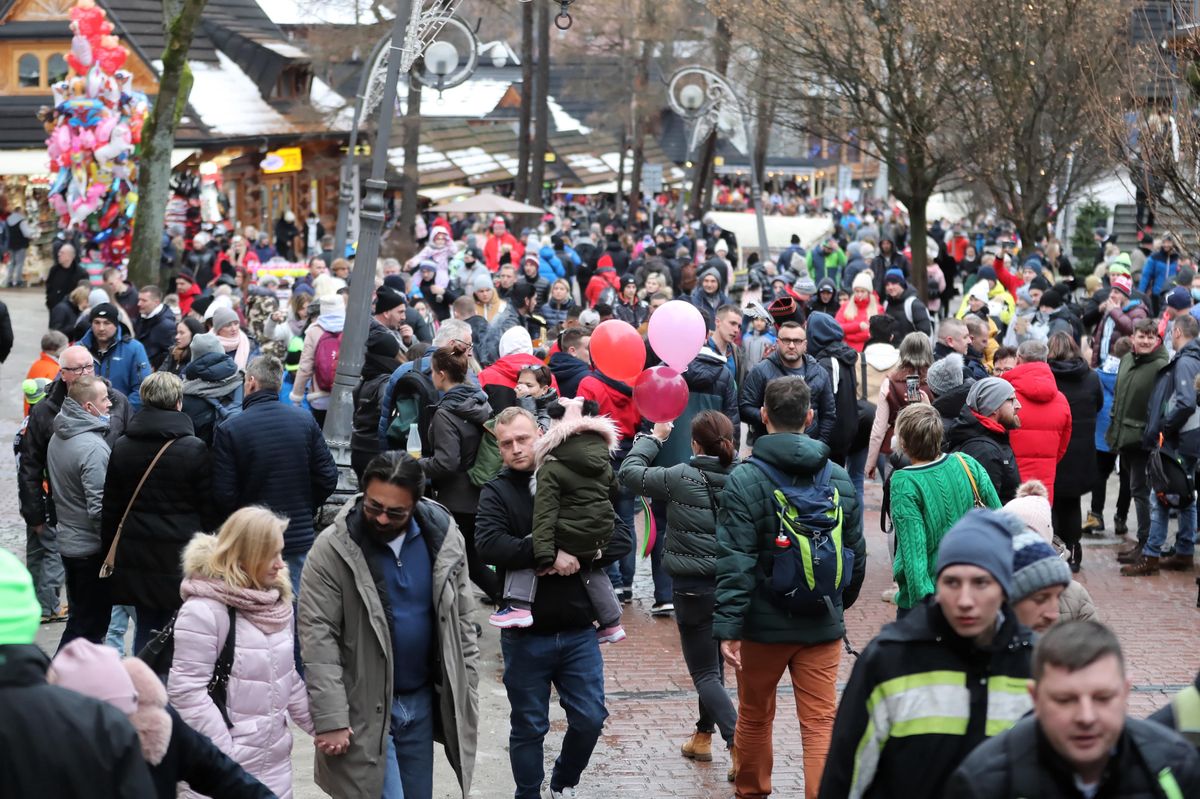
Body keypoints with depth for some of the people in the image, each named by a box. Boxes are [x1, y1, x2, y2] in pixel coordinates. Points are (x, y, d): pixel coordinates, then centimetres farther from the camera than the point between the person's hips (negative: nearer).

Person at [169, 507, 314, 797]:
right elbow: (186, 691, -19)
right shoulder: (204, 609, -17)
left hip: (276, 759, 8)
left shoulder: (277, 602, 9)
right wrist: (224, 755, -19)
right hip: (229, 763, -8)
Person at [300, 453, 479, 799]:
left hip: (423, 702, 4)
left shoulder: (444, 537, -2)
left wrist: (467, 694, 6)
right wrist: (330, 719, -19)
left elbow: (461, 622, 7)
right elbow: (317, 638, -15)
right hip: (365, 708, -4)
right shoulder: (332, 548, -14)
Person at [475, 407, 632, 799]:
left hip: (578, 630, 2)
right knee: (529, 728, 8)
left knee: (590, 719, 6)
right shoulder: (497, 493, -3)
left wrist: (578, 556, -18)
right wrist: (548, 553, -27)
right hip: (525, 633, -2)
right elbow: (488, 543, -21)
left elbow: (623, 538, -3)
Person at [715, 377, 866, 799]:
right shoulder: (840, 480, 2)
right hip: (822, 623, 2)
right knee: (821, 723, 1)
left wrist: (728, 626, -15)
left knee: (754, 716, 16)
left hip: (763, 623, -2)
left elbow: (735, 562, -16)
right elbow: (857, 555, 11)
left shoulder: (744, 481, -12)